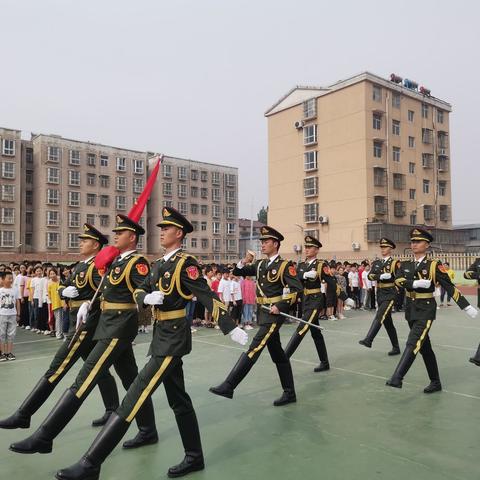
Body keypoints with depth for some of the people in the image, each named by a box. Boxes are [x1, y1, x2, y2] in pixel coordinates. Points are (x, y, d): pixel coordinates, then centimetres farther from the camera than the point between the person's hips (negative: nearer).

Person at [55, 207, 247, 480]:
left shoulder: (185, 263, -13)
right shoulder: (160, 264, 13)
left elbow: (208, 296, -19)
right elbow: (139, 291, 10)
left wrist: (232, 329, -24)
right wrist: (147, 297, -14)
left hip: (174, 337, -9)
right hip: (163, 335, 9)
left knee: (135, 397, -8)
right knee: (179, 399, 15)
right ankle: (195, 458, 28)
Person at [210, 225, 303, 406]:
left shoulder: (285, 265, -8)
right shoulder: (260, 265, 12)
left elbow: (297, 288, -15)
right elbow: (236, 272, 13)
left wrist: (280, 306, -21)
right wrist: (244, 261, -6)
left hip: (274, 313, -8)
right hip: (262, 313, 8)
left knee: (254, 348, -12)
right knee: (277, 354, 13)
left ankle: (228, 386, -11)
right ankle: (289, 393, 23)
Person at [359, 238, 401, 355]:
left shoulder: (395, 263, -3)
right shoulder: (376, 263, 10)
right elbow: (370, 276, -5)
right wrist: (381, 276, -22)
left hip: (390, 294, -6)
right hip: (379, 294, 6)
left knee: (380, 316, -21)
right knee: (387, 321, 10)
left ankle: (368, 340, -28)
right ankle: (396, 348, 20)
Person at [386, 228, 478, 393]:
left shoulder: (434, 265, -7)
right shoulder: (405, 265, 6)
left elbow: (450, 287, -8)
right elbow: (398, 280, -11)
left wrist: (467, 306, -10)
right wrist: (417, 283, -24)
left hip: (426, 309, -6)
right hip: (410, 308, 6)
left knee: (413, 343, -17)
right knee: (425, 347, 14)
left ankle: (397, 378, -21)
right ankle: (435, 382, 27)